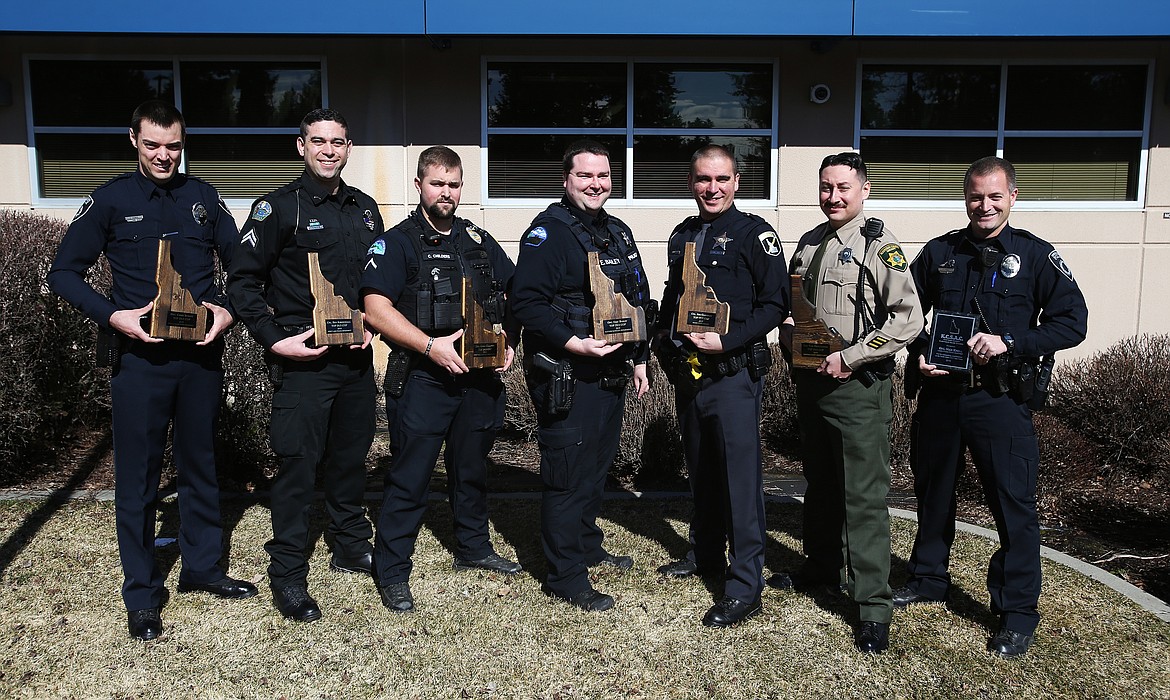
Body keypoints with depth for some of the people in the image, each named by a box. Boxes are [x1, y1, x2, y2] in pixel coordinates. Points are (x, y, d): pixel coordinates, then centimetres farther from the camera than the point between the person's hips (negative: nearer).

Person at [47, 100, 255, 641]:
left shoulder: (202, 197, 8)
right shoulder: (110, 200, 0)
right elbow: (64, 273, 1)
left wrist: (229, 311, -5)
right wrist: (114, 317, -14)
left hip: (201, 354, 3)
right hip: (140, 357, -3)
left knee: (200, 465, 13)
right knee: (137, 476, 3)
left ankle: (202, 568, 30)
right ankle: (142, 594, 17)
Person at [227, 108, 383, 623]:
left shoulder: (365, 209, 12)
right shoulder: (278, 208, -5)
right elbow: (243, 281, -6)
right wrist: (274, 340, -14)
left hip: (356, 355, 6)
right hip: (302, 358, -5)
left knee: (351, 454, 15)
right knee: (298, 463, -3)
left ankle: (352, 547, 32)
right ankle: (287, 574, 9)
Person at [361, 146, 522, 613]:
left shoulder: (480, 241, 13)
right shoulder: (396, 242, -4)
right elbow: (376, 308, -15)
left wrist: (509, 342, 3)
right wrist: (431, 346, -21)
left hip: (480, 377, 6)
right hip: (422, 380, -5)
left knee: (472, 469, 19)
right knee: (409, 478, -2)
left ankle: (474, 549, 36)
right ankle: (391, 573, 10)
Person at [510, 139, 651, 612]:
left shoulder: (618, 233, 14)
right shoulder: (548, 230, -12)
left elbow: (638, 300, 21)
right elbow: (525, 301, -20)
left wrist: (639, 358, 18)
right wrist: (574, 343, -27)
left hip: (611, 373, 8)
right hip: (565, 377, -8)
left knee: (597, 465, 20)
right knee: (568, 475, -3)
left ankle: (587, 545, 38)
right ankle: (566, 577, 9)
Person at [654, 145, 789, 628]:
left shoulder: (754, 233, -6)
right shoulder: (682, 236, 15)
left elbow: (776, 303, -11)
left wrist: (727, 340, -20)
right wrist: (665, 336, 8)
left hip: (733, 372, -7)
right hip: (687, 372, 7)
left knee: (740, 474, -6)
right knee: (700, 469, 18)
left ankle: (745, 586, 0)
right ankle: (705, 555, 34)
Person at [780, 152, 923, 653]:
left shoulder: (879, 245, -8)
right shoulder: (808, 245, 13)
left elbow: (908, 319, -16)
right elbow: (790, 307, 23)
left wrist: (849, 357, -17)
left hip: (858, 387, -7)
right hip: (810, 382, 7)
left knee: (864, 495, -5)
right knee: (820, 484, 19)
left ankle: (874, 606, 1)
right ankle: (822, 566, 36)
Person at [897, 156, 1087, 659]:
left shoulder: (1035, 255, 0)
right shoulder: (939, 252, 9)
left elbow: (1072, 321, -4)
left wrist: (1009, 343, -17)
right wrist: (919, 356, -4)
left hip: (1002, 398, -4)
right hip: (939, 394, 4)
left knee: (1013, 504, -1)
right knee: (933, 493, 16)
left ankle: (1017, 613, 12)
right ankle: (927, 581, 35)